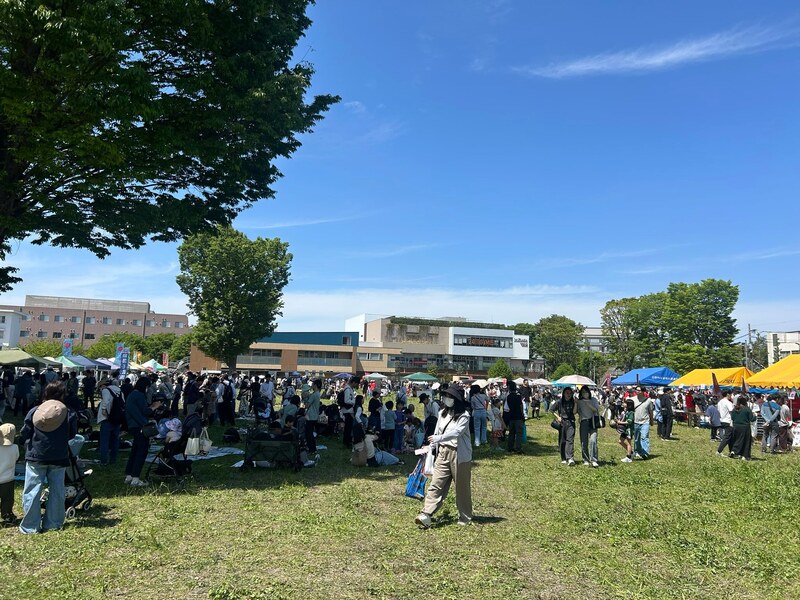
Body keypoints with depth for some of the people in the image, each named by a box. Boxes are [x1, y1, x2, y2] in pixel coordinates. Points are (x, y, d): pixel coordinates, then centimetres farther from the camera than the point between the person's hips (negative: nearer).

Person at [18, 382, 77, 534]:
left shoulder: (34, 411, -4)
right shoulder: (69, 413, -5)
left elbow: (24, 434, 0)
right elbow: (72, 435, 2)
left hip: (36, 456, 0)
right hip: (59, 458, 0)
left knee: (32, 491, 8)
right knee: (56, 491, 10)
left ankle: (30, 526, 10)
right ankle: (53, 523, 14)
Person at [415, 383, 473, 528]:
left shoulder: (464, 416, -12)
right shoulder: (442, 413, 9)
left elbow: (456, 432, -26)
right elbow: (437, 432, 15)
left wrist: (438, 438, -36)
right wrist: (431, 449, 14)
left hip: (459, 455, -5)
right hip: (443, 452, 5)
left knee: (462, 487, 7)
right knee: (435, 484, -3)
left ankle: (465, 517, 23)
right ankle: (426, 515, -7)